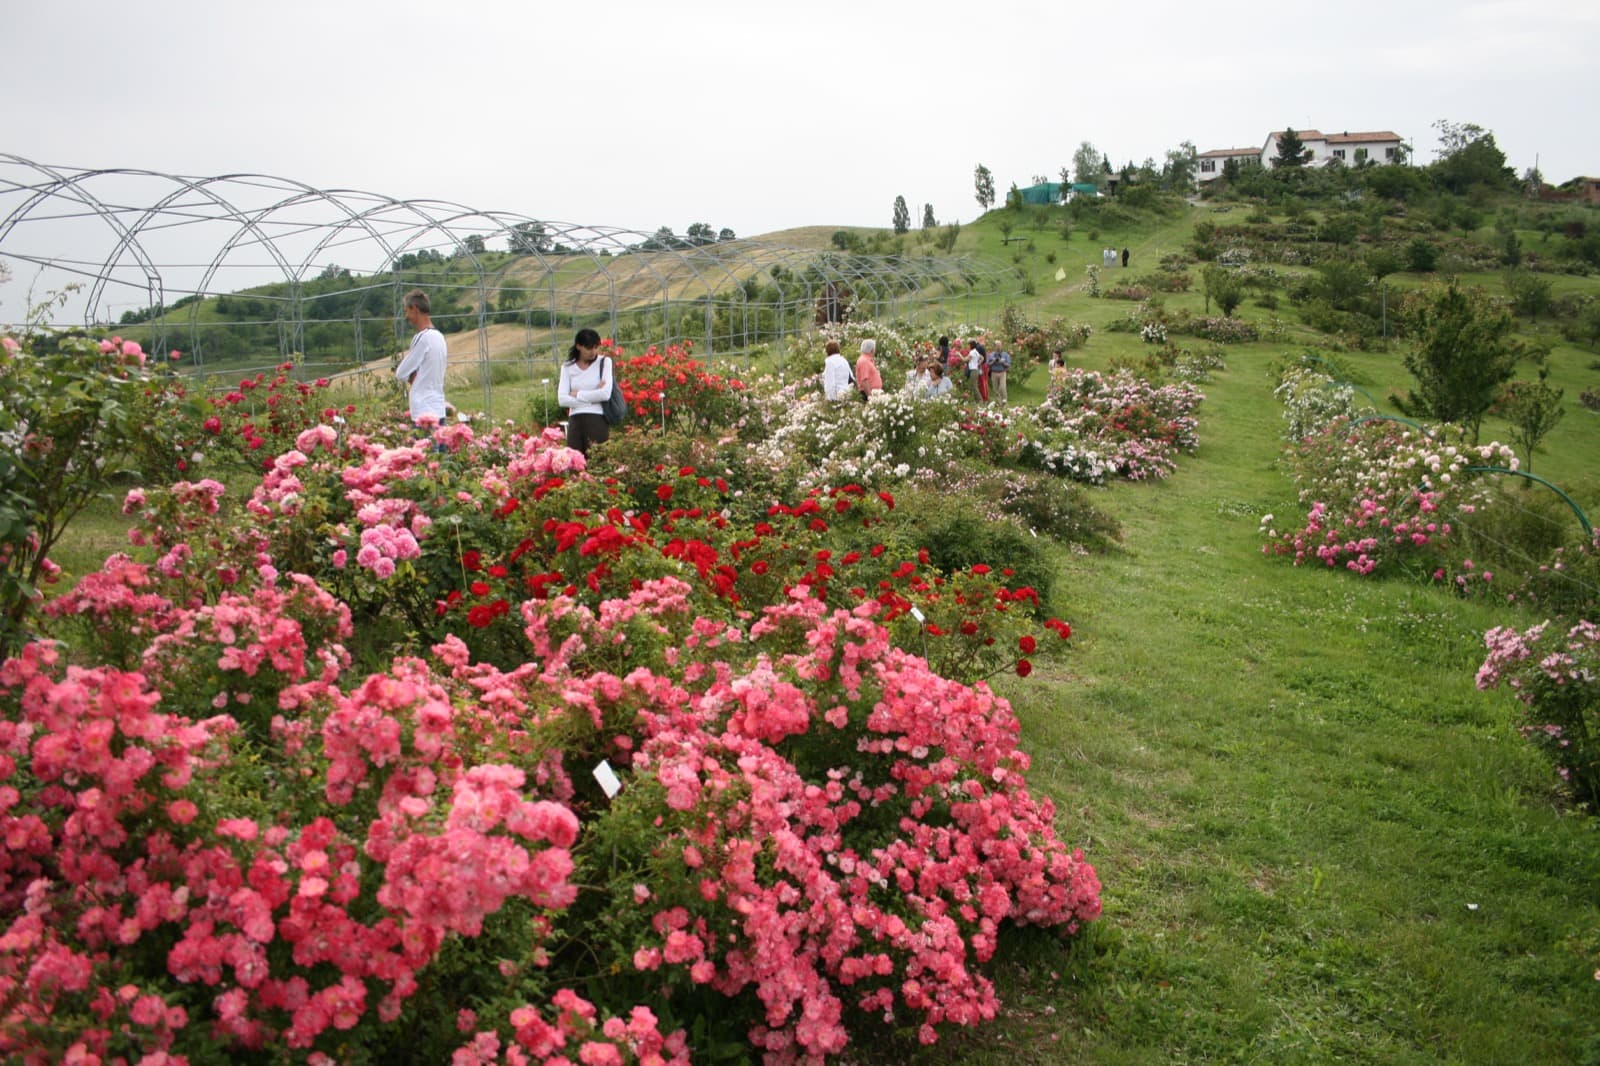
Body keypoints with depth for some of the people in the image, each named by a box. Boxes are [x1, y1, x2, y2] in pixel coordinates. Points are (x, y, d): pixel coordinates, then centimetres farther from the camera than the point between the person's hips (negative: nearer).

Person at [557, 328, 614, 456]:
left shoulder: (604, 362, 5)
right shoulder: (568, 367, 11)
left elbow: (605, 394, -9)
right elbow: (562, 399, -1)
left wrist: (578, 394, -1)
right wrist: (592, 398, -7)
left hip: (598, 420, -3)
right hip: (575, 421, 3)